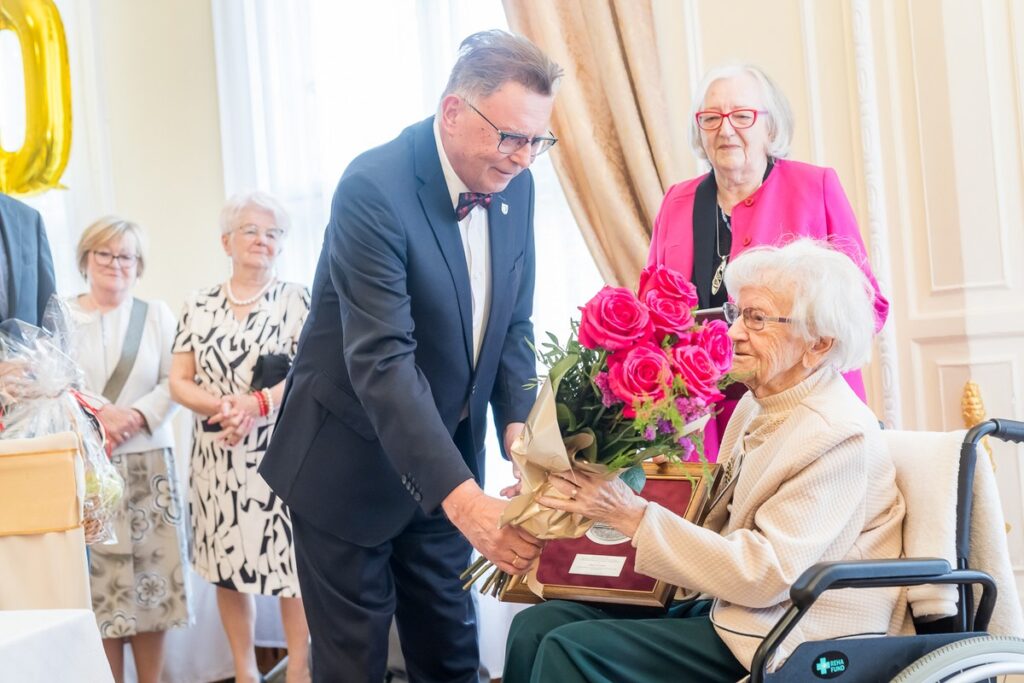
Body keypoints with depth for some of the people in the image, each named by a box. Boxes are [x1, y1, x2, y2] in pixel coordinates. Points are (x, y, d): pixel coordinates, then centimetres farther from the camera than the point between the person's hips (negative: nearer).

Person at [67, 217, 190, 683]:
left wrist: (135, 416, -14)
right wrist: (92, 419, -16)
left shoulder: (157, 314, 10)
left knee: (151, 577, 0)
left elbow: (174, 382, 2)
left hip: (147, 462, 1)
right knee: (97, 579, -2)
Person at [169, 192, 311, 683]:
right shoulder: (199, 306, 8)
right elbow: (179, 382, 4)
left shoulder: (297, 299, 1)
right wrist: (222, 407, -15)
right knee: (228, 563, 7)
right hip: (219, 458, 3)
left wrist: (256, 404, -22)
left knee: (292, 560, -1)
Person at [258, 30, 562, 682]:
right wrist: (464, 499, -37)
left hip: (446, 457, 6)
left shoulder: (514, 186, -2)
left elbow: (513, 323, 5)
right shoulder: (374, 189, -24)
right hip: (352, 464, -6)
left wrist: (518, 426, -13)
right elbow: (382, 360, -31)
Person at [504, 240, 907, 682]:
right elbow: (715, 524, 9)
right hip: (724, 606, 8)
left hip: (790, 645, -8)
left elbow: (766, 575, -23)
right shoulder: (758, 404, 9)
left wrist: (634, 516, -23)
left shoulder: (840, 435, -18)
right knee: (538, 624, -5)